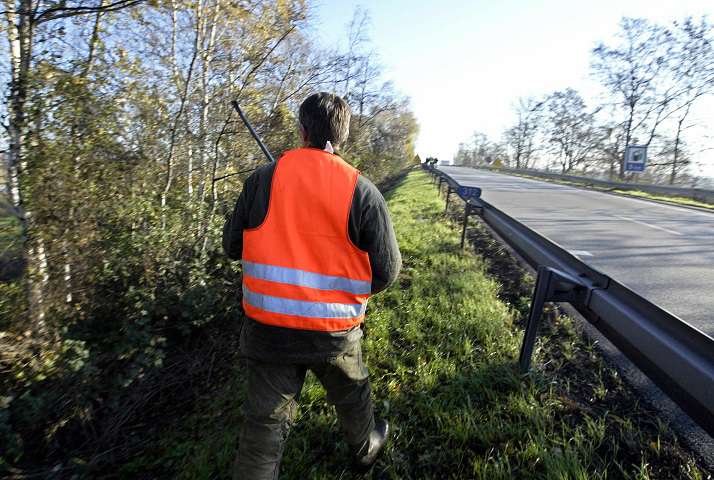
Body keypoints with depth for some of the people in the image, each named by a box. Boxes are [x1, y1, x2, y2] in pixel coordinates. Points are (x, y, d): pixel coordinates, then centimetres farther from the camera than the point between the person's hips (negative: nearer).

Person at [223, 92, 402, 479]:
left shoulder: (263, 178, -7)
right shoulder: (362, 191, -11)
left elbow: (232, 246, 2)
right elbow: (387, 271, -8)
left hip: (267, 328, 1)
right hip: (334, 331, 0)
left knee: (264, 421, 16)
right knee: (351, 395, 27)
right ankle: (365, 449, 55)